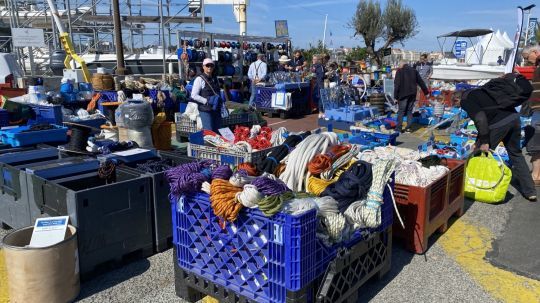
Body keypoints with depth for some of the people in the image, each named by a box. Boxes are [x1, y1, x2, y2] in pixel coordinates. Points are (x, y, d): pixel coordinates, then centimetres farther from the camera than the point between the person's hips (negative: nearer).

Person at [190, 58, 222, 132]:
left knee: (218, 132, 9)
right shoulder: (200, 79, -6)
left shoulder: (215, 79, 15)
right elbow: (194, 95, -11)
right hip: (205, 110, -7)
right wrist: (207, 101, -17)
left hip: (216, 109, 7)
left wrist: (220, 100, 9)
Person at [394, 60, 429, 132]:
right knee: (409, 111, 10)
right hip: (412, 95, 5)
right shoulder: (414, 71, 13)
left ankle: (398, 128, -5)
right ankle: (408, 128, 7)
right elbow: (421, 82, 17)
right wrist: (426, 92, 25)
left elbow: (397, 84, -9)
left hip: (403, 95, -5)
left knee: (401, 111, -2)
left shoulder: (400, 71, -2)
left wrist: (395, 96, -8)